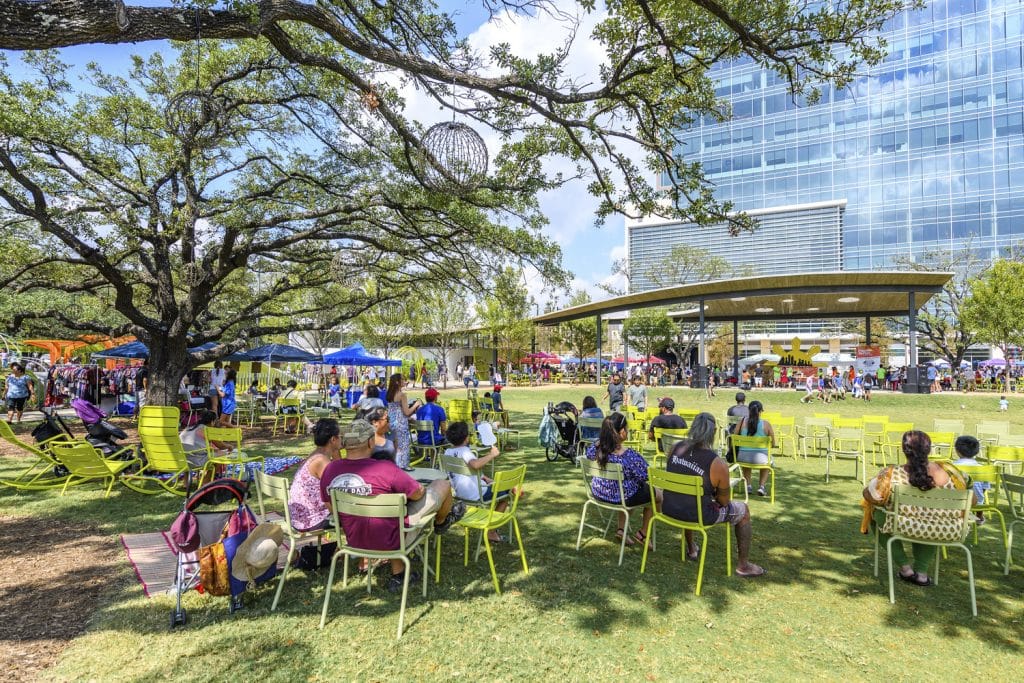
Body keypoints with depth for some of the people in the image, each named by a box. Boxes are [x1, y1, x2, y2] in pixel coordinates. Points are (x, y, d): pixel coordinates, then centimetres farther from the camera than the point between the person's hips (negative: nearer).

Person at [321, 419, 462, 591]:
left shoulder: (329, 470, -11)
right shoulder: (386, 469, -29)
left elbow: (331, 507, 4)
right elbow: (418, 493, -15)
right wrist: (403, 488, 7)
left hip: (354, 540, 6)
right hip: (389, 540, -6)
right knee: (443, 484, 5)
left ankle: (397, 576, 35)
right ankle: (441, 522, 41)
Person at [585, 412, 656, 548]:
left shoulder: (597, 447, -16)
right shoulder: (629, 455, -32)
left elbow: (588, 454, 7)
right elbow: (645, 475, -19)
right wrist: (639, 458, -3)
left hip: (598, 493, 6)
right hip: (622, 497, -5)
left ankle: (621, 530, 34)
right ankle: (642, 534, 34)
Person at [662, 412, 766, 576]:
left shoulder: (676, 448, -7)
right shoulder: (718, 464, -20)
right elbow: (724, 502, -7)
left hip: (669, 509, 5)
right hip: (698, 516, -5)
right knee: (743, 510, 18)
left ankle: (691, 550, 52)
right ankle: (743, 566, 32)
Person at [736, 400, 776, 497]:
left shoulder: (743, 421, -4)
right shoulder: (766, 424, -6)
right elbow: (773, 444, 2)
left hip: (743, 458, 1)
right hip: (760, 459, -1)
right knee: (769, 459, 36)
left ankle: (748, 486, 35)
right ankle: (761, 486, 28)